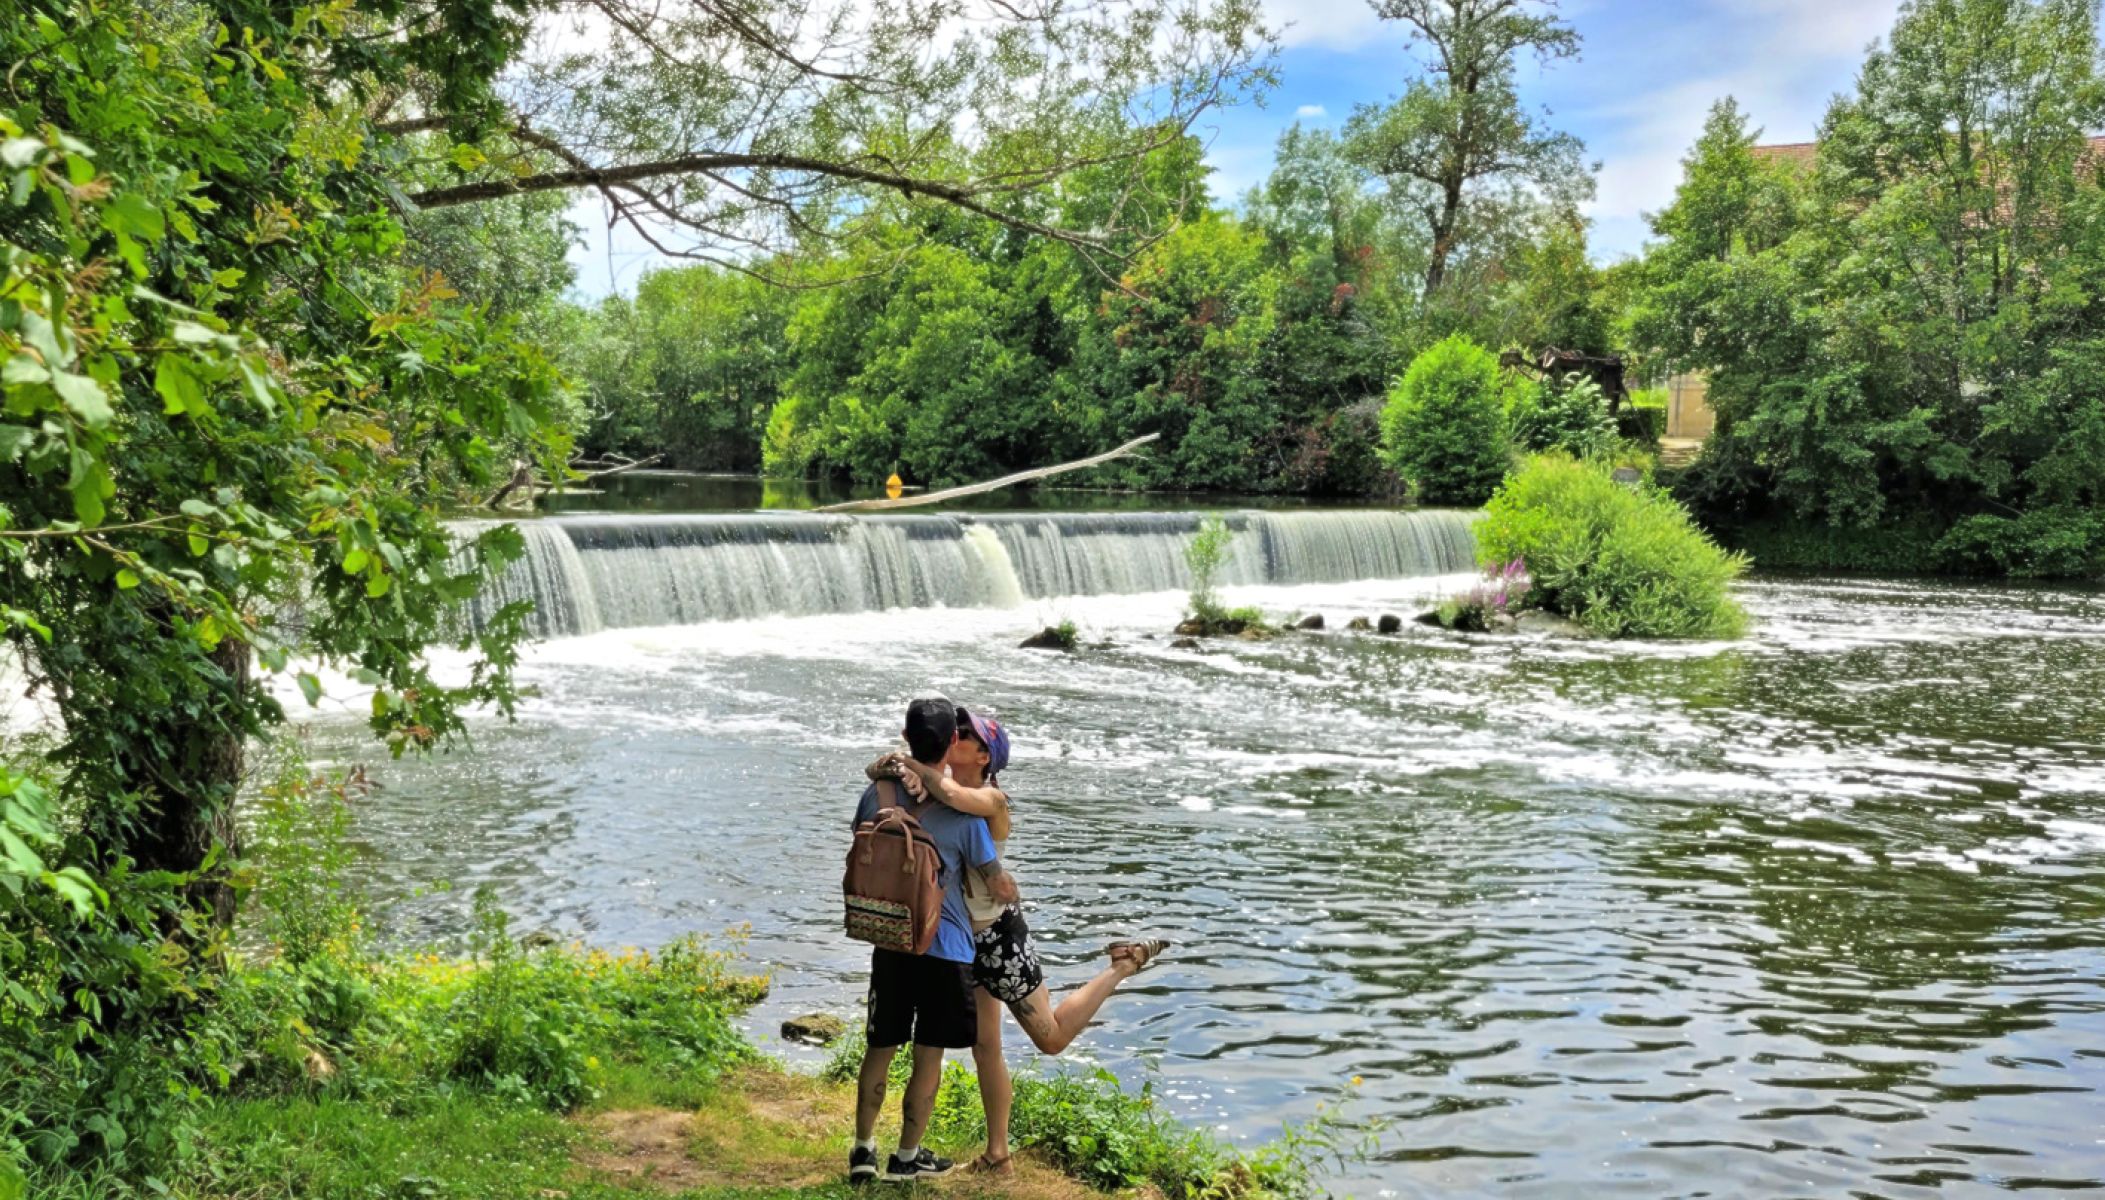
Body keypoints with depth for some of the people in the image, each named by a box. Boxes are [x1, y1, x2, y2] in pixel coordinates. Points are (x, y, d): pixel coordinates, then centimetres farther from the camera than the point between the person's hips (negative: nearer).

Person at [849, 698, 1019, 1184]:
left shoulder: (879, 791, -5)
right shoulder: (963, 811, -16)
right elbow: (997, 884, -10)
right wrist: (1013, 892, 12)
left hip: (889, 940, 4)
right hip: (945, 946, -4)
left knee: (879, 1047, 16)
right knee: (929, 1056, 10)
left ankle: (863, 1149, 22)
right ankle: (907, 1157, 20)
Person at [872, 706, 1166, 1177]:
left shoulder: (992, 798, -19)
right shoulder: (940, 782, 0)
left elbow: (951, 794, -41)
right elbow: (882, 769, -9)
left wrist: (913, 765, -27)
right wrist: (908, 775, -29)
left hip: (997, 934, -6)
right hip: (960, 937, 6)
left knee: (1052, 1037, 7)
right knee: (985, 1048, 14)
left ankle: (1125, 963, 23)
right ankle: (997, 1157, 25)